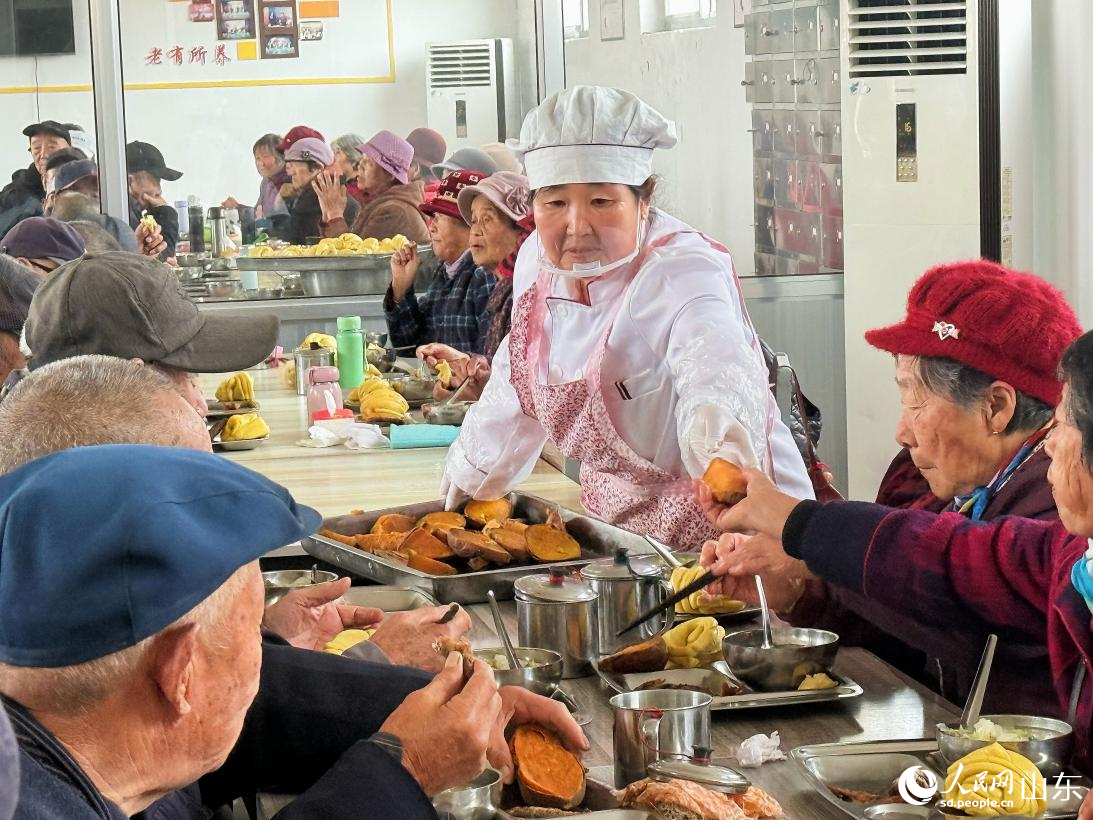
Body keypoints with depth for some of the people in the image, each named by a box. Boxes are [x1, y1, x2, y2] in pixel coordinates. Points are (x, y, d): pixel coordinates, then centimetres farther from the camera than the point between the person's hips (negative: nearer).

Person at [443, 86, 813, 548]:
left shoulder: (682, 272, -22)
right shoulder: (539, 261, 0)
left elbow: (713, 364, -44)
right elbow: (517, 387, 18)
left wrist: (715, 418, -67)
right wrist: (471, 474, 32)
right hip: (614, 513, 7)